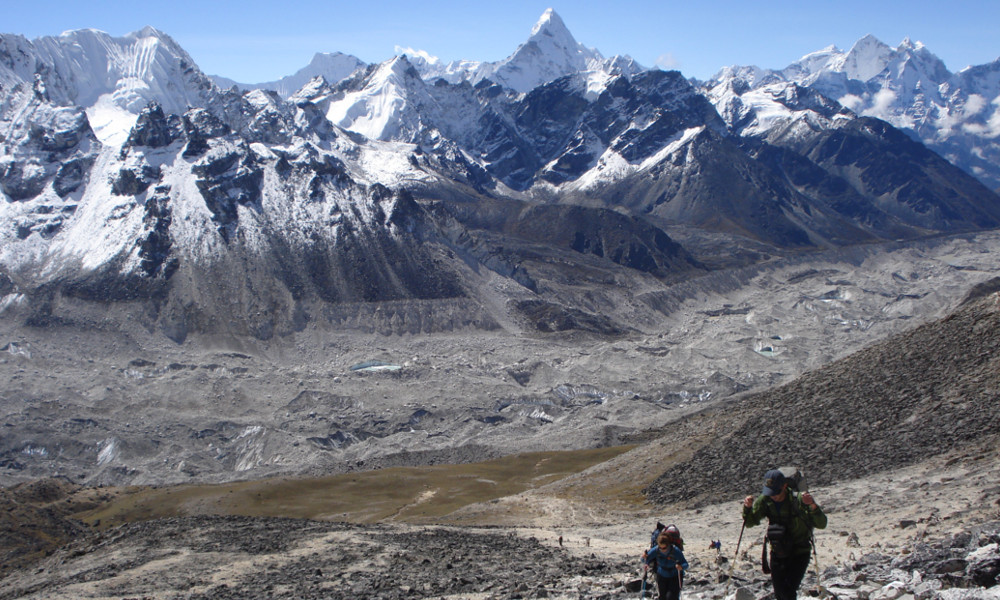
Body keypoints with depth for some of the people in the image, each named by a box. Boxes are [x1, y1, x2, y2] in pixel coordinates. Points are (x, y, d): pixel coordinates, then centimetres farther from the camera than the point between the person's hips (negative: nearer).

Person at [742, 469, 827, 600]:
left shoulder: (798, 500, -20)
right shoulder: (765, 500, -8)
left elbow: (821, 524, -24)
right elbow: (750, 523, -2)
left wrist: (813, 506, -42)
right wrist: (748, 507, -22)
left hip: (799, 553, -4)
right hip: (778, 553, 4)